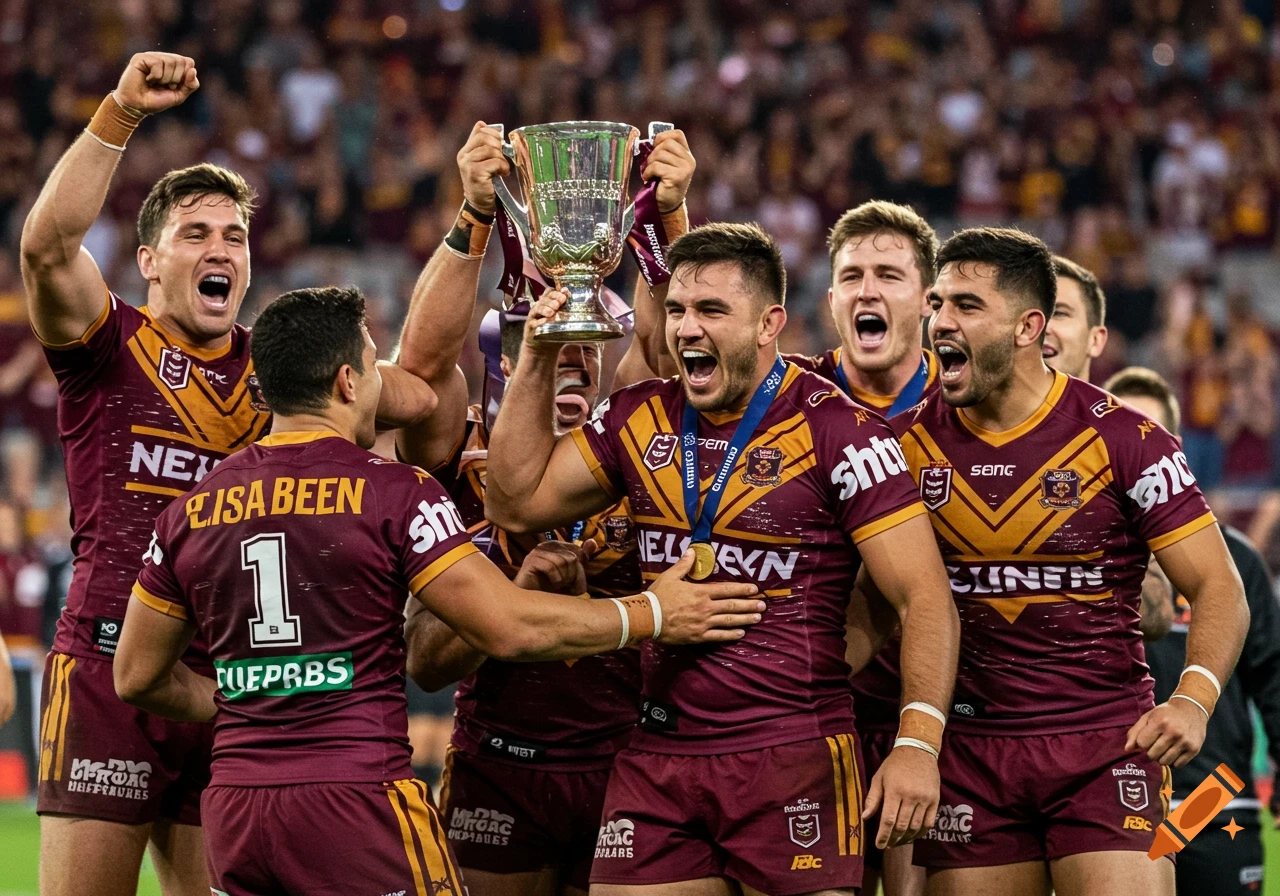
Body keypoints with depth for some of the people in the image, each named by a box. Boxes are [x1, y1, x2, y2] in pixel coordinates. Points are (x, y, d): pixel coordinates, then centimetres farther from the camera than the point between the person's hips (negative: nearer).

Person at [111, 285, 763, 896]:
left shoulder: (191, 510, 8)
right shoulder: (396, 492, -7)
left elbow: (136, 677, 14)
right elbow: (508, 629, -9)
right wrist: (653, 615, 2)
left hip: (233, 807, 5)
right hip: (356, 796, -5)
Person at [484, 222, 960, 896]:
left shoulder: (837, 431, -8)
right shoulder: (641, 419, 10)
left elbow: (923, 596, -11)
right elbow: (517, 502, 16)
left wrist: (918, 743, -23)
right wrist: (537, 361, 7)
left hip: (794, 758, -5)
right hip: (657, 757, 5)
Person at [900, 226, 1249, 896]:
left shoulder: (1122, 439, -6)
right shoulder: (910, 441, 4)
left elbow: (1218, 589, -6)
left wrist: (1194, 699, -22)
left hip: (1107, 742, -3)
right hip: (969, 749, 3)